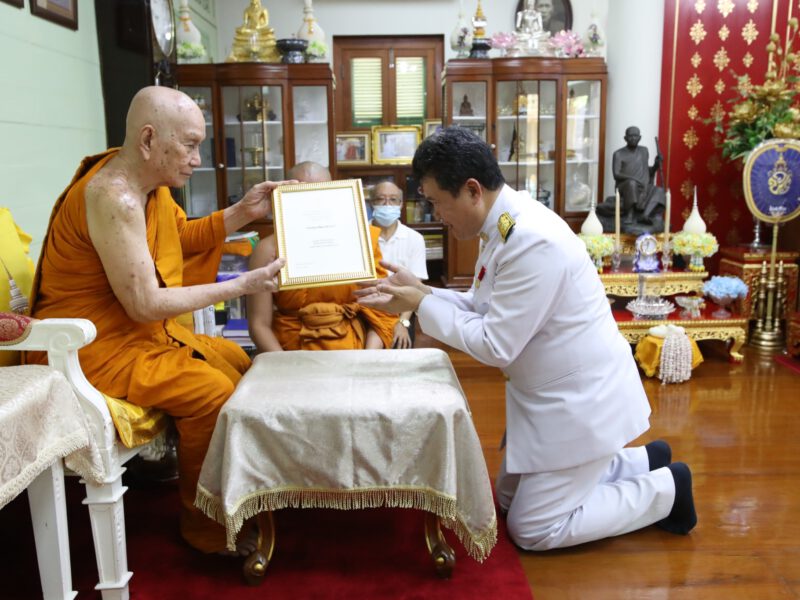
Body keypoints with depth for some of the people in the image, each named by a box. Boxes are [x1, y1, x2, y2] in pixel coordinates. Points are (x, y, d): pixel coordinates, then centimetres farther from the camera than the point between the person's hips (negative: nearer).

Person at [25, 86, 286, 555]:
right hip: (92, 345, -10)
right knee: (212, 392, -22)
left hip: (137, 331, 10)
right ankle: (204, 526, 0)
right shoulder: (114, 197, -27)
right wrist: (241, 286, -22)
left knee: (236, 362, 12)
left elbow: (185, 236, 16)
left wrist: (243, 212, 0)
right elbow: (145, 305, -27)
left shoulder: (149, 182, 1)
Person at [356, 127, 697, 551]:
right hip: (552, 398, 10)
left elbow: (496, 346, -26)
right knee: (510, 497, 21)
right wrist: (420, 292, -4)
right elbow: (483, 308, 7)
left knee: (531, 530, 2)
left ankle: (665, 490, 14)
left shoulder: (532, 240, -30)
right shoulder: (503, 227, 0)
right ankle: (641, 462, 27)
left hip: (581, 402, -9)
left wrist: (422, 306, -18)